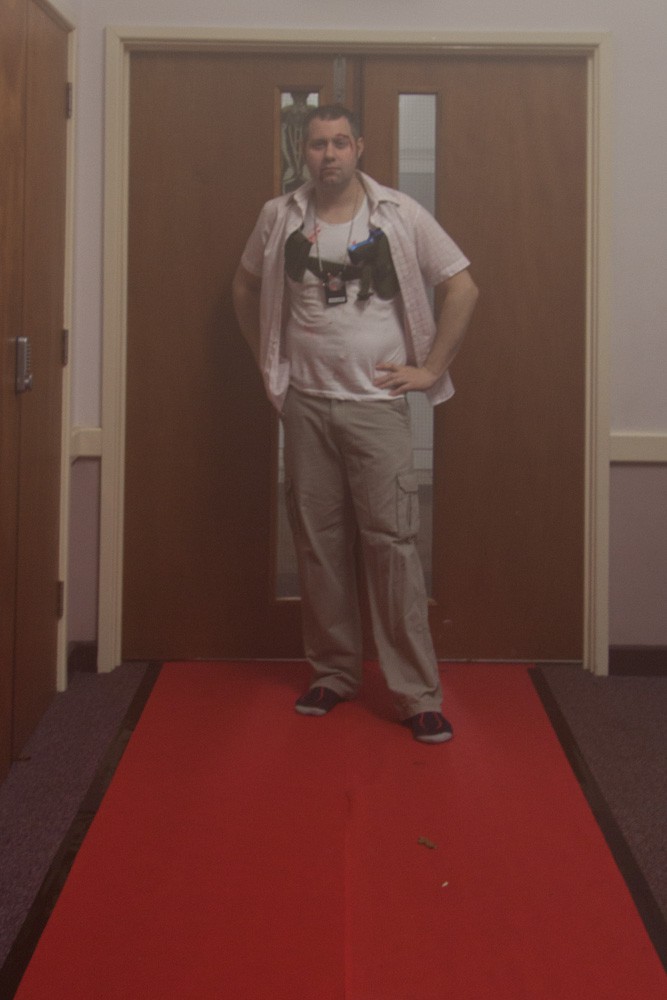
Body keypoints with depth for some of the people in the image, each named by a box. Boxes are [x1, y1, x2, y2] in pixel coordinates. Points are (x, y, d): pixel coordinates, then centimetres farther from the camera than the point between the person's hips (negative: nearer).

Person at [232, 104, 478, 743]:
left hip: (377, 403, -3)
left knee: (393, 542, -6)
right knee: (318, 542, 8)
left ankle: (417, 694, 0)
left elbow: (462, 288, 0)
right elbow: (245, 288, 21)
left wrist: (430, 368, -3)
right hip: (306, 403, 3)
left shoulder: (400, 216, -2)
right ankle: (333, 672, 22)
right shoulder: (280, 217, 6)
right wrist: (267, 361, 13)